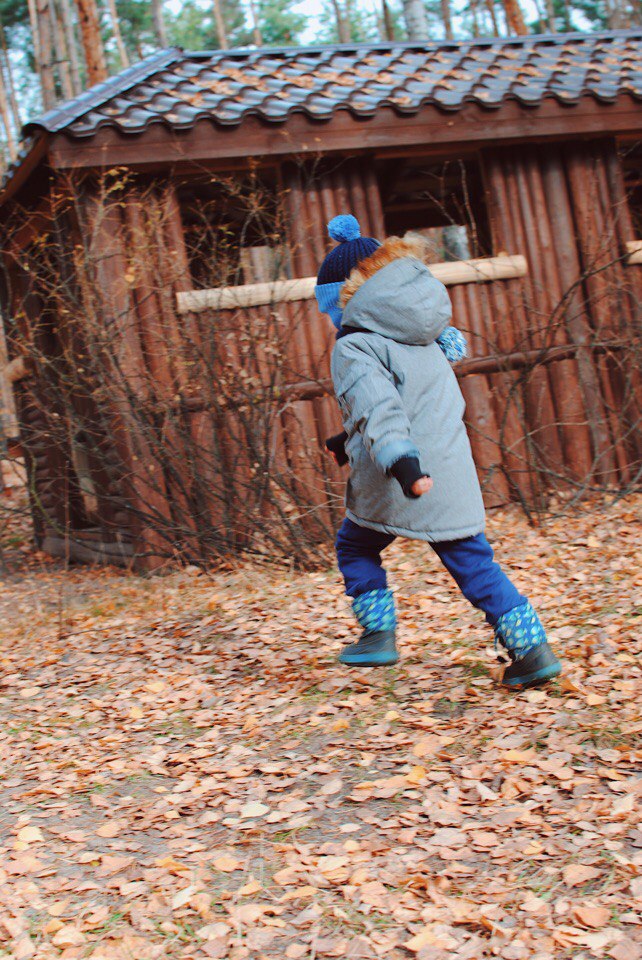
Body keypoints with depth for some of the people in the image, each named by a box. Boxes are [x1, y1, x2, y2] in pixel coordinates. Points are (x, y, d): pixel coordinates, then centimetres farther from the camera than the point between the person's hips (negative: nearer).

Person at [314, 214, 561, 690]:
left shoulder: (353, 348, -9)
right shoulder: (426, 341, 15)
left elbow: (377, 406, -26)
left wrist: (400, 461, -42)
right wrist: (353, 442, 33)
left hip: (398, 480, -6)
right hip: (454, 474, 6)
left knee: (355, 546, 19)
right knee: (474, 561, 10)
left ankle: (379, 633, 15)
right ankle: (533, 649, 3)